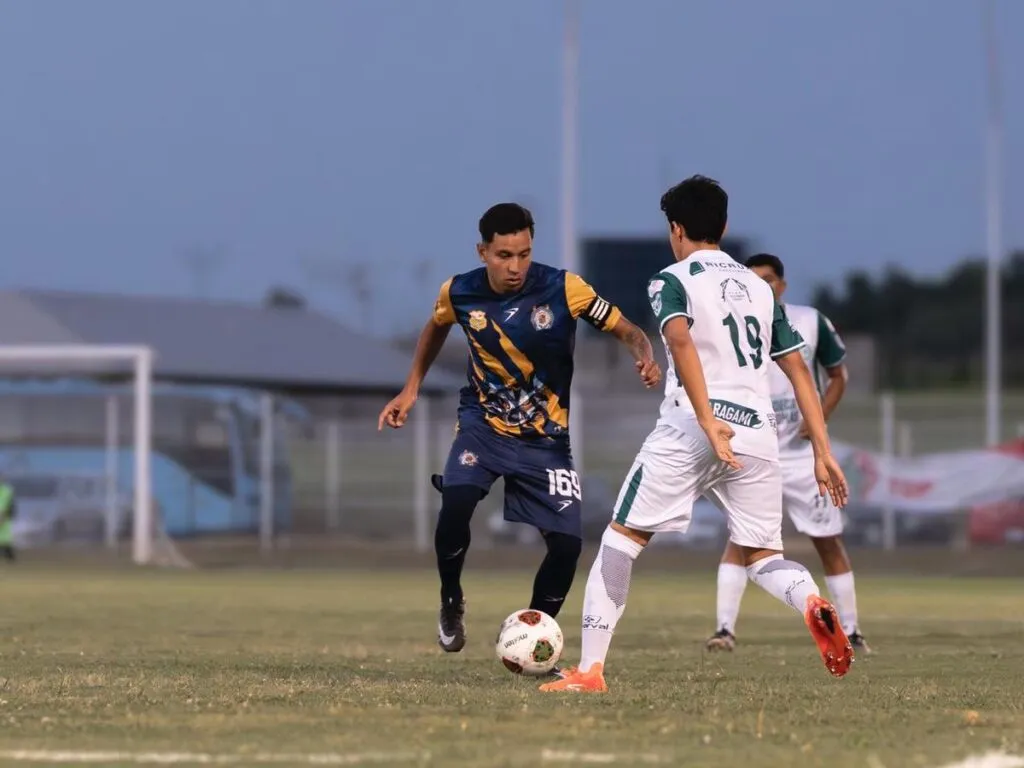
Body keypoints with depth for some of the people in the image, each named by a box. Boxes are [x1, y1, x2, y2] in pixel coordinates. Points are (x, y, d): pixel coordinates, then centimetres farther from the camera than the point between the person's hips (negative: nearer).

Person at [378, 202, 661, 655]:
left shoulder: (563, 289, -17)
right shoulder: (460, 293, -9)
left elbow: (627, 331, -11)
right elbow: (437, 326, 16)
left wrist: (645, 358, -33)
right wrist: (411, 389, 14)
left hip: (546, 438, 0)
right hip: (483, 425, 0)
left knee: (567, 543, -10)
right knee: (456, 504, -28)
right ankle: (451, 602, 0)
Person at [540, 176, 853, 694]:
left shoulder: (672, 280, 4)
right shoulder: (758, 286, 21)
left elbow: (680, 340, -18)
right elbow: (799, 370, 18)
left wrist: (708, 422, -25)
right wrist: (822, 451, 17)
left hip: (689, 430, -5)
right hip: (757, 433, 5)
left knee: (622, 537, 7)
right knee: (762, 557, 12)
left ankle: (590, 669, -1)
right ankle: (812, 603, -24)